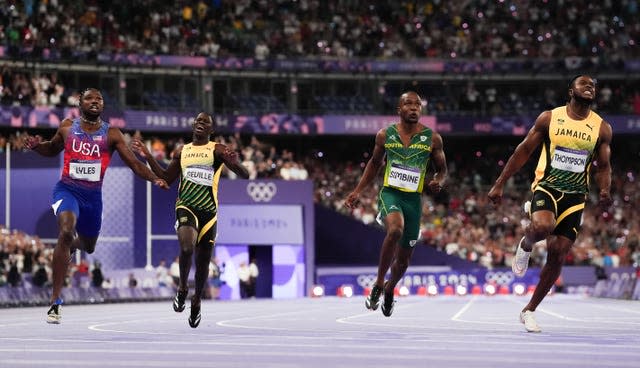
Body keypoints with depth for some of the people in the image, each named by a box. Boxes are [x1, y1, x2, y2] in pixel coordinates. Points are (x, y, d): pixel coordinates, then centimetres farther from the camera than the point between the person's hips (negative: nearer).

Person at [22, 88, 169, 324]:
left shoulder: (111, 134, -2)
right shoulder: (67, 127, 2)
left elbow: (134, 163, -5)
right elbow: (52, 149, 20)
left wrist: (155, 179, -21)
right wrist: (37, 146, -3)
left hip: (93, 195, 3)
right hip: (67, 189, -3)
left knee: (88, 246, 19)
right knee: (66, 231, -30)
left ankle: (72, 244, 63)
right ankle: (56, 300, -30)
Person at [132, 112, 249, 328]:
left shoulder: (218, 150, 0)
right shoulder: (182, 152, 12)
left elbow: (244, 175, -8)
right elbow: (167, 179, 21)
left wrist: (235, 163, -31)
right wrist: (148, 158, 13)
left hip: (208, 210, 0)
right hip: (186, 206, 0)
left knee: (203, 260, 10)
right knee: (187, 248, -28)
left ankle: (197, 300, 33)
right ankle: (182, 288, -4)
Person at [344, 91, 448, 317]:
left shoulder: (432, 139, 1)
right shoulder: (385, 135, 3)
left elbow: (442, 170, 10)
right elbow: (374, 163, 18)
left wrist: (438, 182, -13)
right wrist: (357, 192, 15)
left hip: (413, 199, 2)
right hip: (390, 193, -2)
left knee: (404, 257, 10)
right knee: (395, 230, -34)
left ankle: (390, 289, 43)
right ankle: (378, 284, -18)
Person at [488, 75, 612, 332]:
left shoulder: (602, 128, 4)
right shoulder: (549, 118, 0)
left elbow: (603, 166, 9)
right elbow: (524, 150, 4)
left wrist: (605, 191, -13)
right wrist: (500, 184, 2)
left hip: (575, 196, 3)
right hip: (546, 187, -3)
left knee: (557, 256, 0)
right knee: (542, 226, -35)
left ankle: (529, 310, 15)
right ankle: (525, 246, 2)